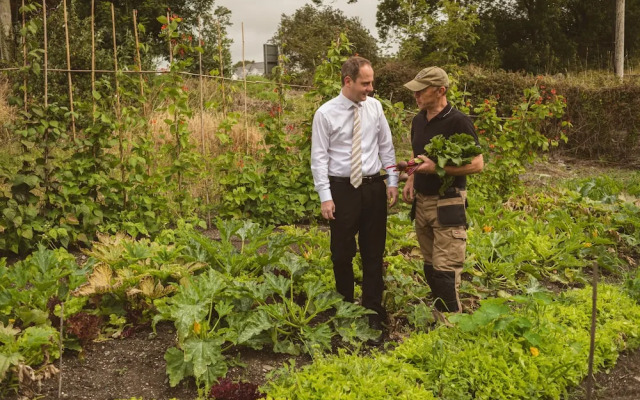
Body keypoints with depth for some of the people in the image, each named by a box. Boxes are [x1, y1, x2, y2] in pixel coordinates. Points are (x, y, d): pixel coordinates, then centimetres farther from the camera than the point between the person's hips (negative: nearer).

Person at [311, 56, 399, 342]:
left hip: (374, 187, 3)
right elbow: (319, 157, -7)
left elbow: (386, 146, 9)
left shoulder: (374, 107, 2)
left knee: (374, 251, 10)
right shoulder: (326, 113, -8)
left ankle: (373, 311, 23)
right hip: (342, 189, -3)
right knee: (343, 252, 8)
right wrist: (325, 197, -11)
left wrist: (392, 181, 4)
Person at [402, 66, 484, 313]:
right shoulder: (418, 120, 8)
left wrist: (437, 168, -25)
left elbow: (477, 164, -16)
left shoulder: (458, 122, -14)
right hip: (421, 201, 7)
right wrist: (411, 180, 5)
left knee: (445, 270, -7)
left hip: (448, 205, -7)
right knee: (430, 267, 13)